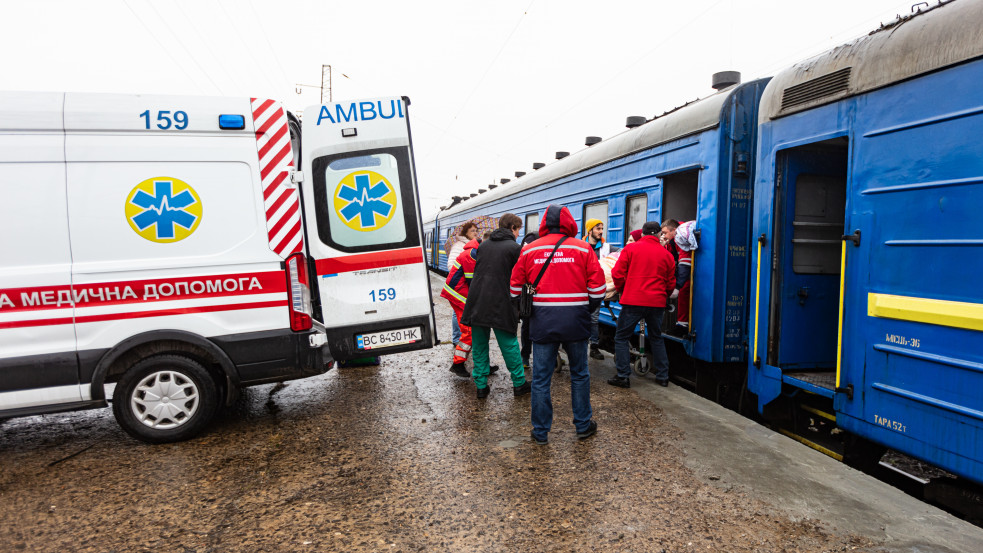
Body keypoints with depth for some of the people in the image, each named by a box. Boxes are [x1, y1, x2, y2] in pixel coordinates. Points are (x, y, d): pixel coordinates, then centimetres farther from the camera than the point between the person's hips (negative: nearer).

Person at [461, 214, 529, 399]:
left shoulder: (483, 245, 12)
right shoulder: (515, 248, -4)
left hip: (477, 303, 4)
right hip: (500, 305, -4)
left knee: (479, 346, 12)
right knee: (509, 345, 9)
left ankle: (481, 386, 16)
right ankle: (519, 383, 18)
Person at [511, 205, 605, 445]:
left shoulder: (529, 250, 4)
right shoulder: (582, 248, -1)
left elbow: (516, 289, 9)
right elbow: (597, 287, 0)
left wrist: (526, 310, 22)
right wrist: (588, 309, 15)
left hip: (542, 321, 1)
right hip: (575, 321, 0)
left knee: (541, 378, 9)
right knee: (579, 374, 17)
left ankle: (540, 432, 18)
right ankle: (583, 425, 28)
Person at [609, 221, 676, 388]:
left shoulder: (630, 248, -1)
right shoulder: (666, 254, 9)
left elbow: (618, 274, -3)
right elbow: (671, 283, 15)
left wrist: (623, 291, 14)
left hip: (633, 301, -4)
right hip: (657, 302, 4)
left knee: (621, 338, 6)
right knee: (656, 338, 20)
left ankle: (623, 376, 3)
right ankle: (663, 376, 24)